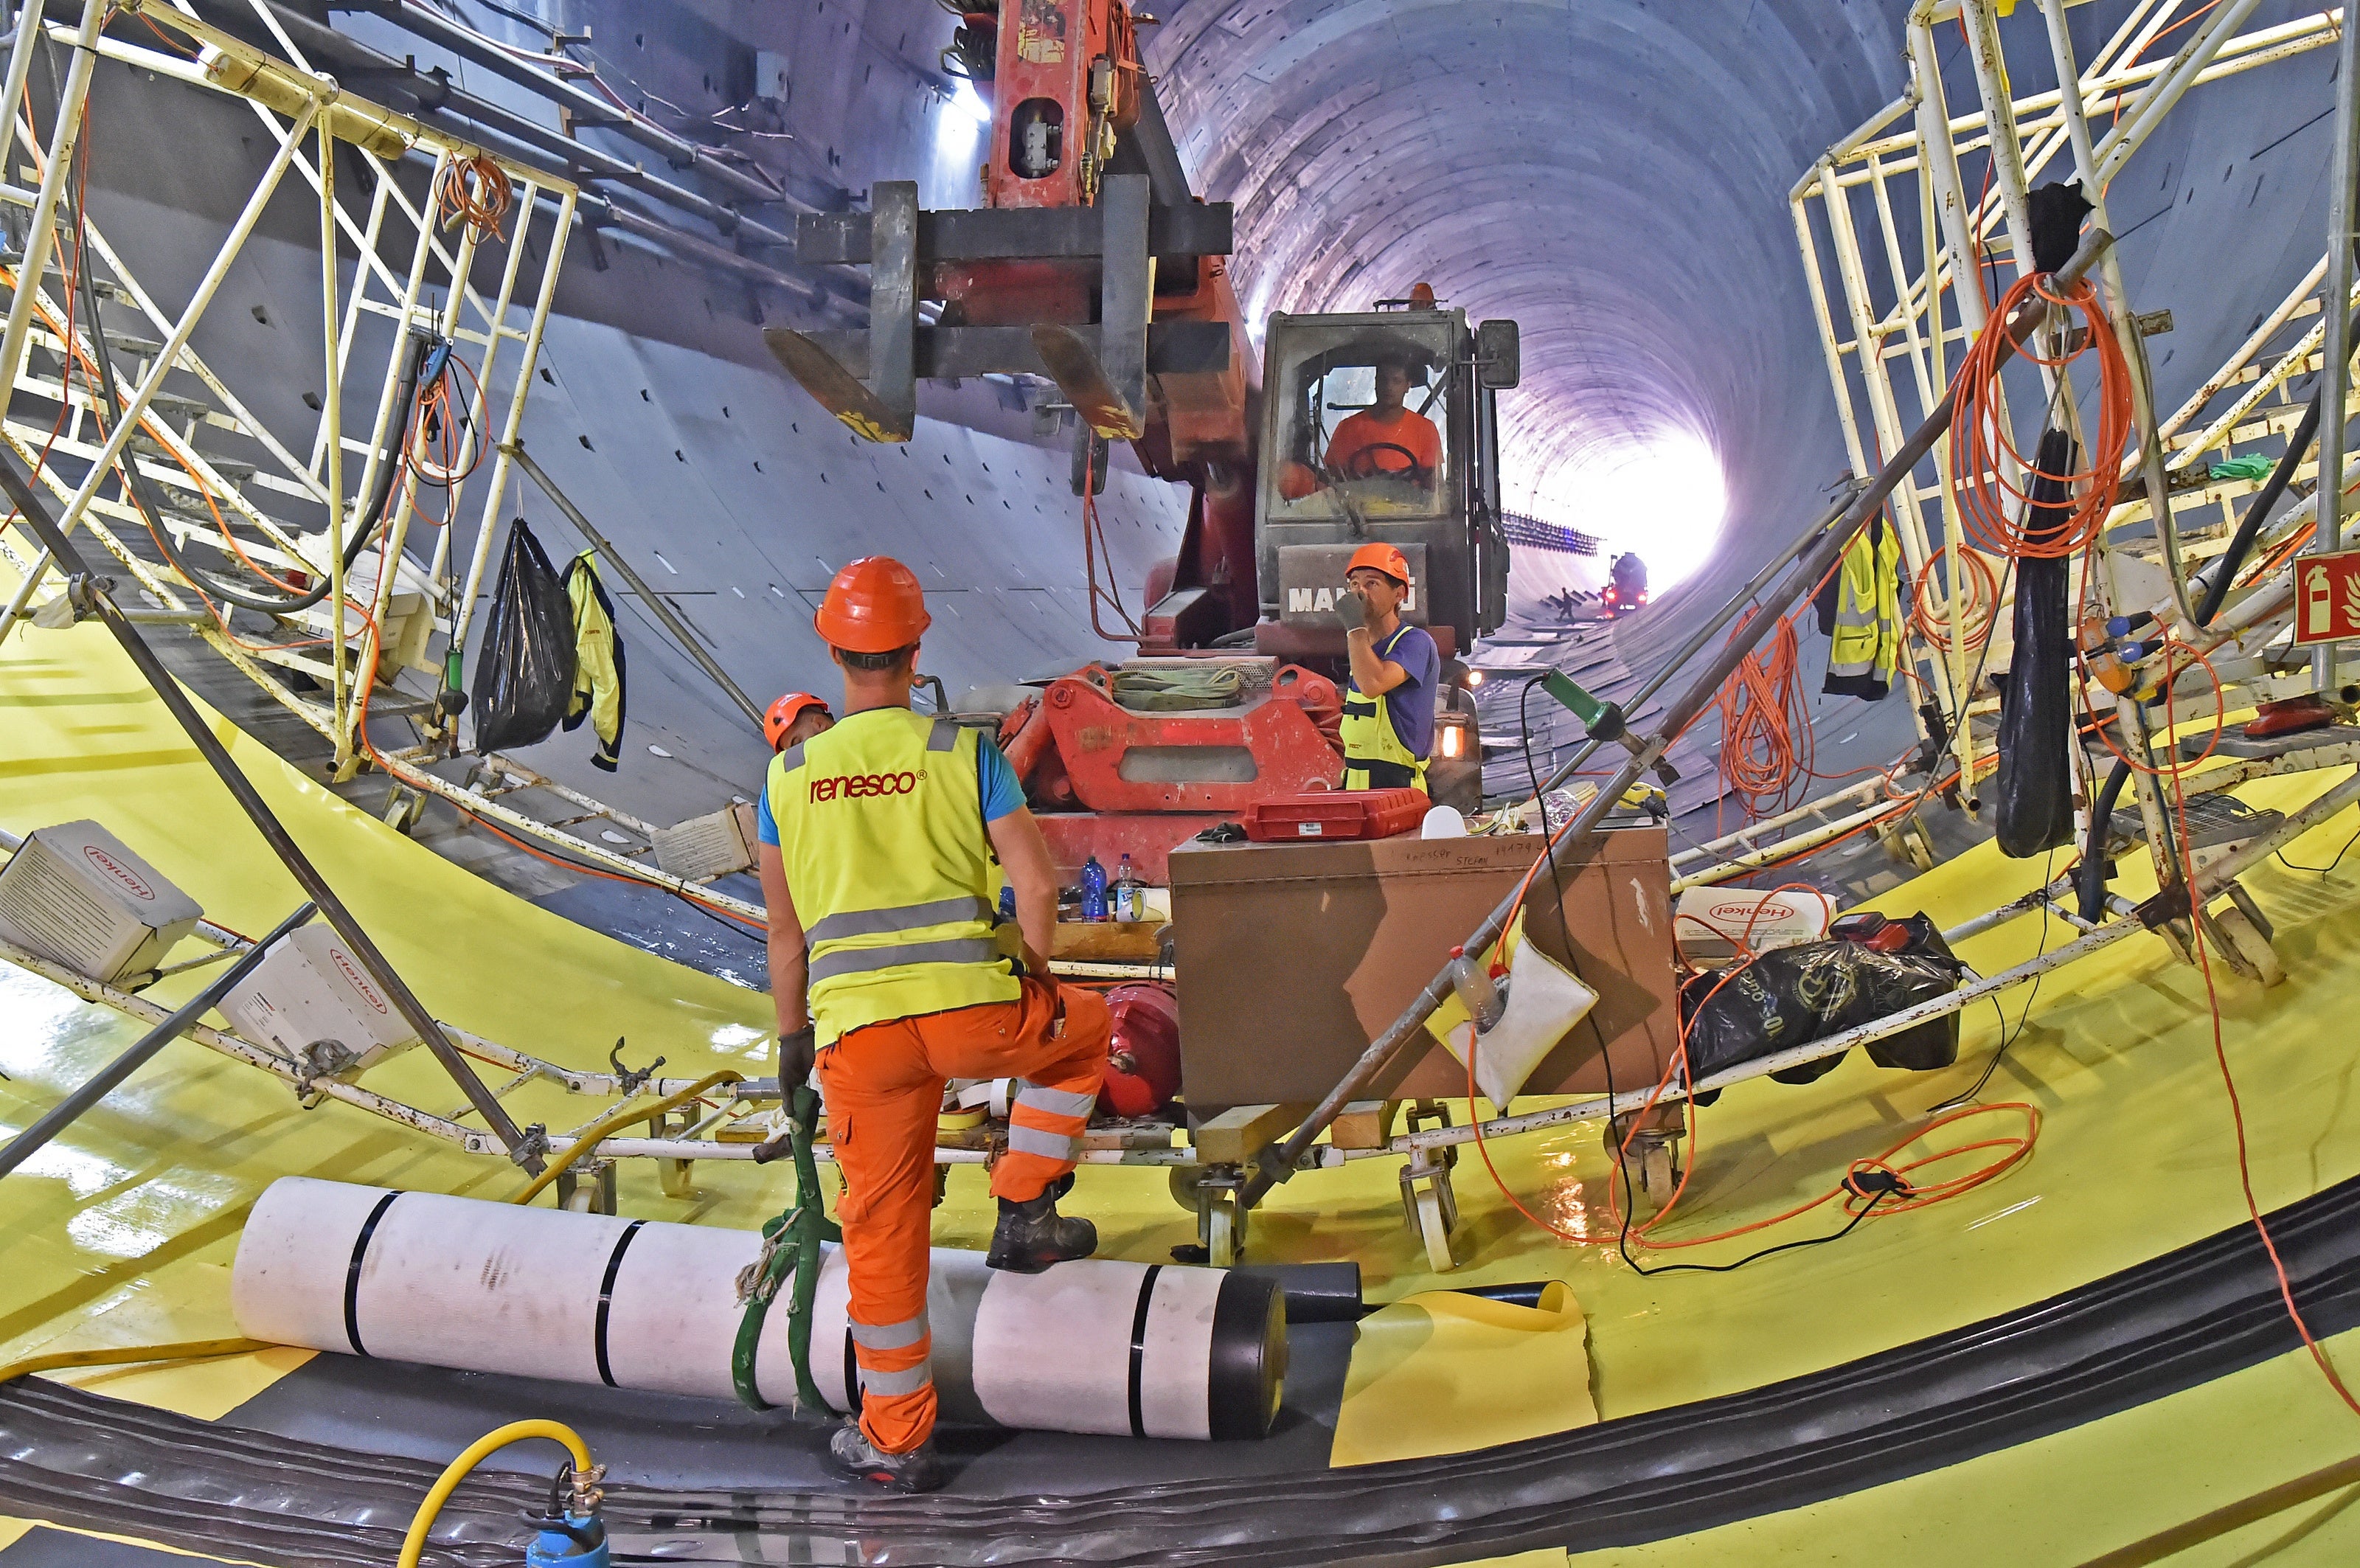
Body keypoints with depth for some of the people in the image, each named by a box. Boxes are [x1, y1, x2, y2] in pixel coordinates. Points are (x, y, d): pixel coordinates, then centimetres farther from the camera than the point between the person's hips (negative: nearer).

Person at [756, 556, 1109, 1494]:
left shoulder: (789, 775, 9)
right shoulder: (963, 754, 2)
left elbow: (786, 933, 14)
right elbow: (1037, 884, -5)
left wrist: (792, 1038, 25)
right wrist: (1031, 981, 11)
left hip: (857, 1029, 2)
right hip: (974, 1010, -2)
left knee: (882, 1230, 15)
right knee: (1081, 1031, 30)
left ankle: (895, 1440, 25)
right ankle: (1024, 1213, 24)